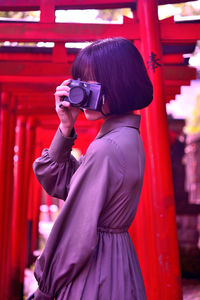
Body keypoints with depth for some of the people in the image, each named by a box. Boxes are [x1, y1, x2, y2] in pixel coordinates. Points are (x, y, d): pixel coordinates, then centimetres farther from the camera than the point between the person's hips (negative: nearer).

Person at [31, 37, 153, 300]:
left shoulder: (106, 148, -27)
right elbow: (60, 183, 4)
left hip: (95, 269, -9)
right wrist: (66, 128, -7)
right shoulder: (129, 136, 3)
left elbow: (77, 235, -22)